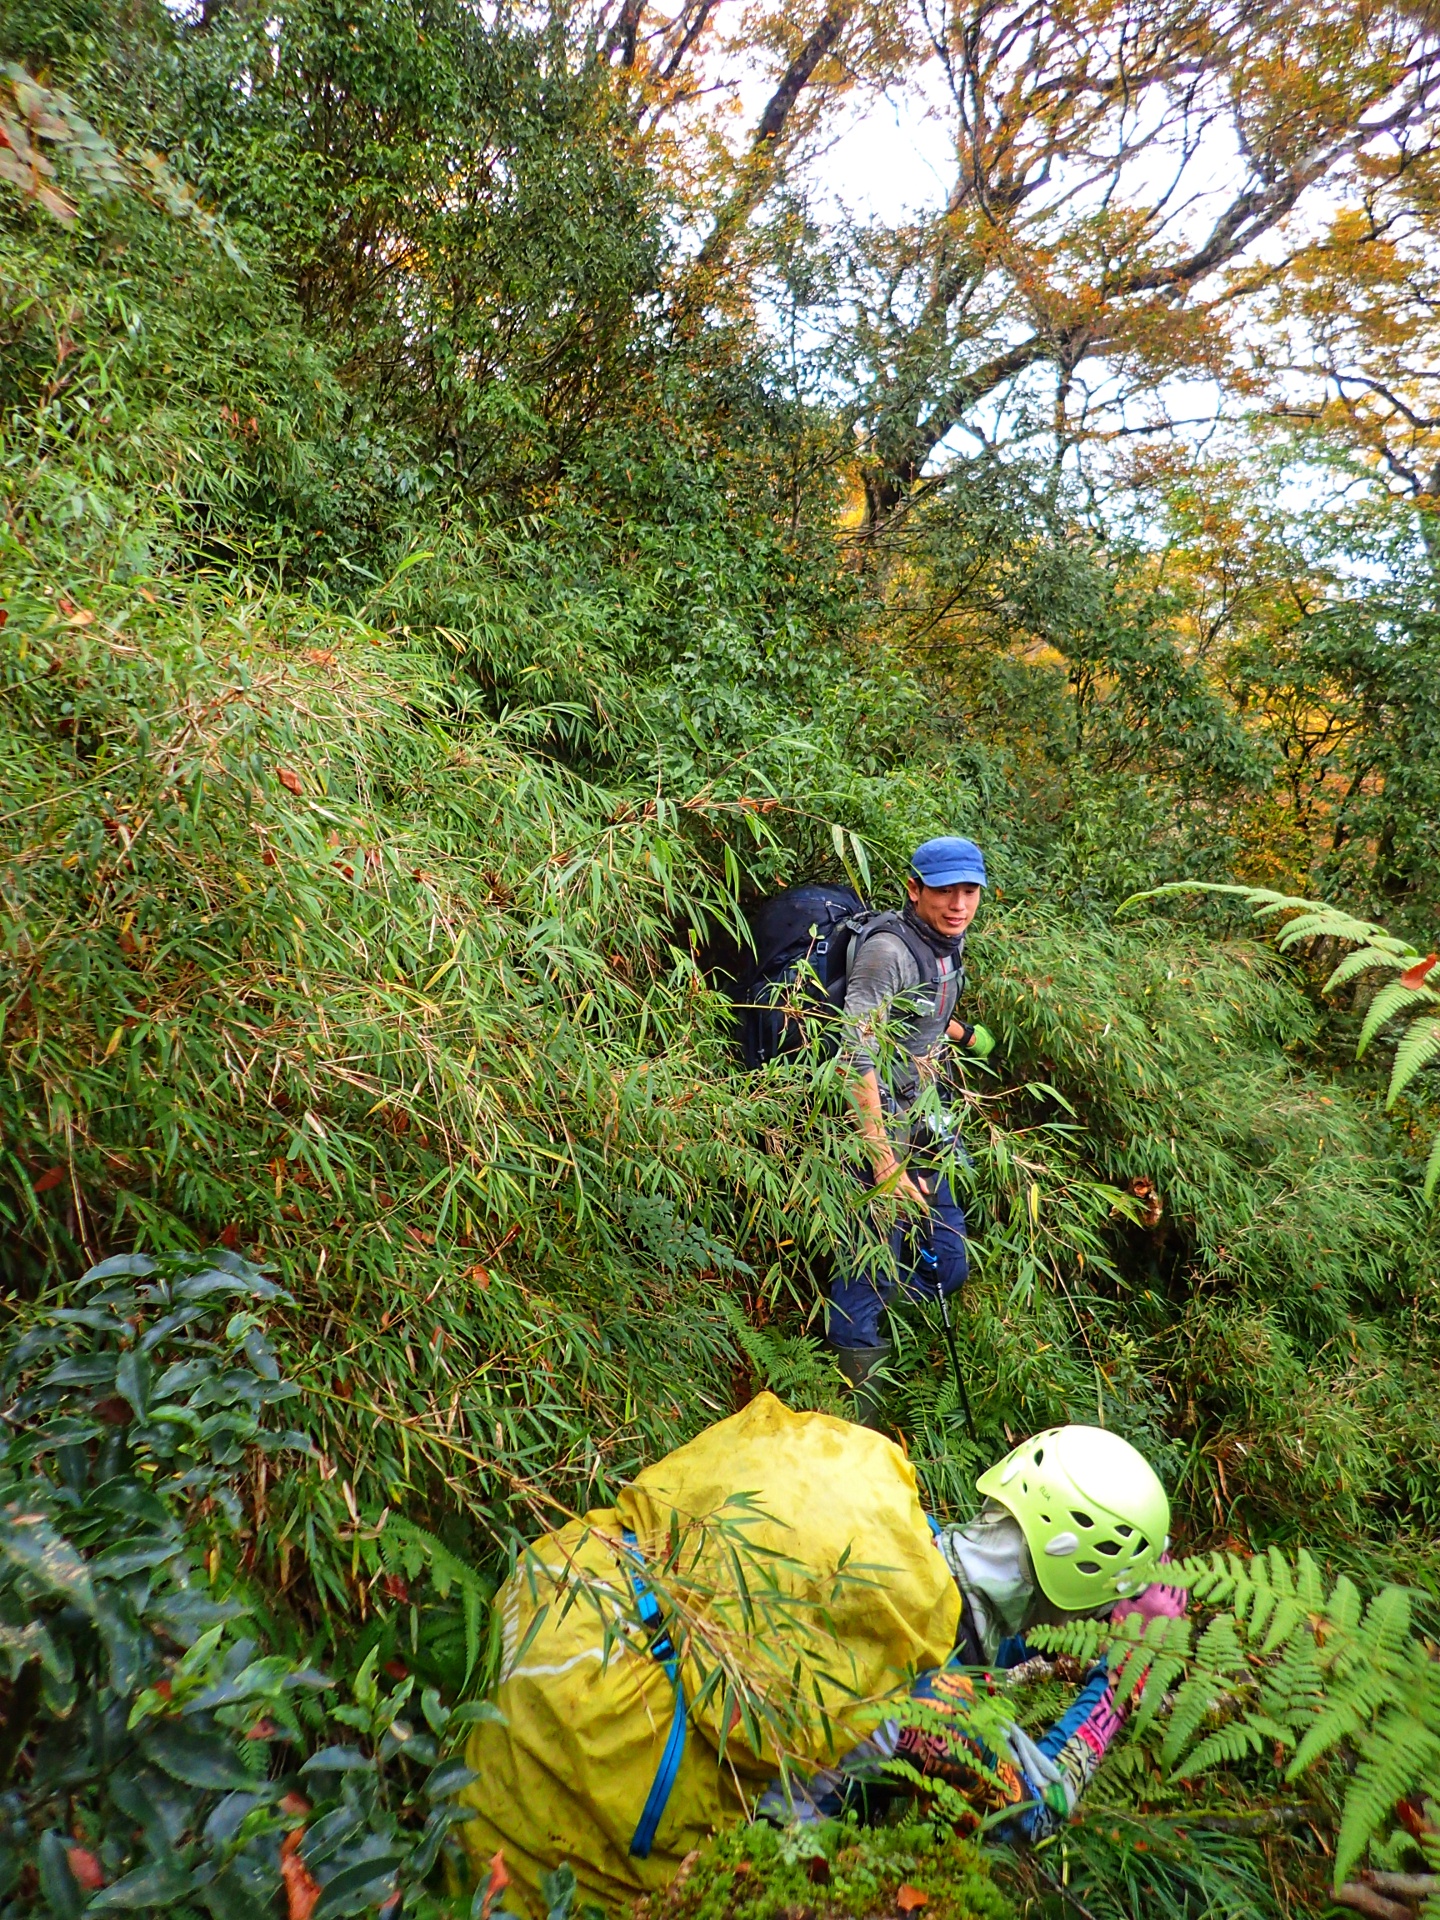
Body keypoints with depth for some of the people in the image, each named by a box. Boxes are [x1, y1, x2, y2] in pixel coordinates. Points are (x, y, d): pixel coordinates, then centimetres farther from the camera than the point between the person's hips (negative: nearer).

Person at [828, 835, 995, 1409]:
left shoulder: (950, 943, 5)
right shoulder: (889, 950, -22)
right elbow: (857, 1059, -28)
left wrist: (962, 1033, 43)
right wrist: (885, 1164, -31)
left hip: (921, 1124, 9)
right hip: (876, 1129, -9)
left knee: (947, 1266, 14)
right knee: (872, 1273, -4)